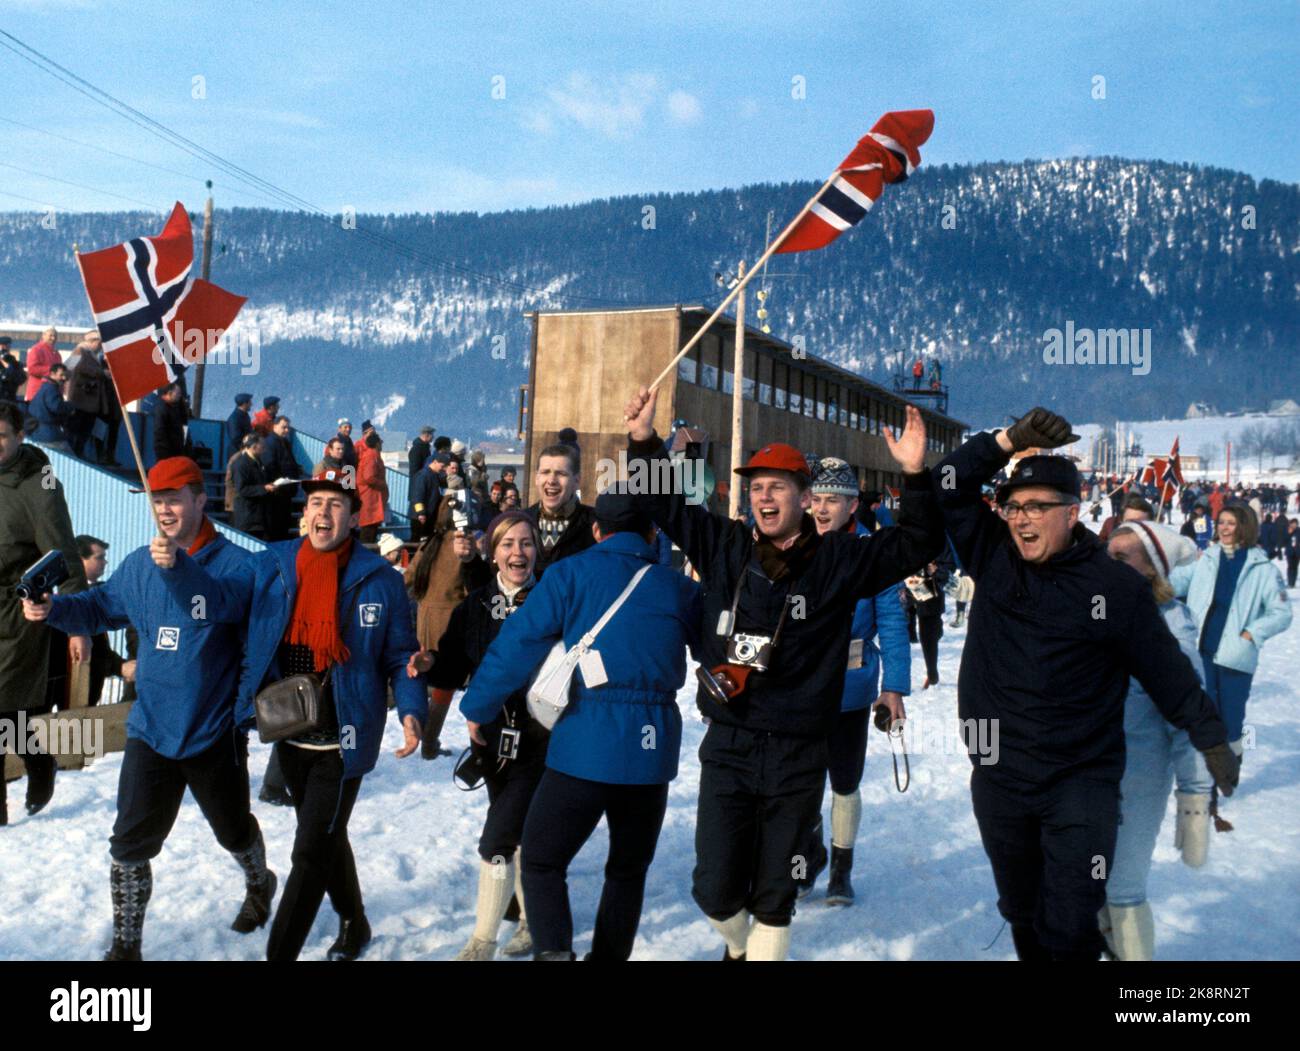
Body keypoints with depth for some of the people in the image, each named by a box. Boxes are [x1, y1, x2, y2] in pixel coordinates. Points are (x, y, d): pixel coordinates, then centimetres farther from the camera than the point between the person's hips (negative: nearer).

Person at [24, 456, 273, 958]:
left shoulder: (233, 562, -14)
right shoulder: (140, 564, 2)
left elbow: (228, 599, -34)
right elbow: (101, 606, 10)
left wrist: (180, 568, -52)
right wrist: (52, 608, -10)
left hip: (214, 733, -3)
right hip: (150, 731, 3)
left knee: (233, 831, 18)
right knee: (131, 842, 4)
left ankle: (259, 884, 50)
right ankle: (125, 945, 21)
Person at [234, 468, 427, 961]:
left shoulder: (379, 579, -8)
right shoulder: (267, 567, -1)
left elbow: (400, 658, -4)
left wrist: (411, 710, -18)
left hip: (343, 740, -4)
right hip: (290, 736, 5)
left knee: (311, 852, -4)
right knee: (326, 839, 23)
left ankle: (278, 952, 9)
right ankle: (353, 922, 46)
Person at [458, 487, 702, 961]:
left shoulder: (570, 574, -1)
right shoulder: (681, 588, 8)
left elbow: (518, 643, -6)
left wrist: (478, 707, 4)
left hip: (585, 745, -3)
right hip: (653, 749, 3)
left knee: (541, 859, 10)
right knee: (628, 869, 20)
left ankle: (552, 950, -8)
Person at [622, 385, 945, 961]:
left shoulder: (840, 560, -2)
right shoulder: (725, 547, 2)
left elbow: (919, 544, -4)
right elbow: (668, 505, 9)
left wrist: (915, 476, -19)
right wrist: (644, 441, -2)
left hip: (798, 755, -1)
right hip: (727, 746, 1)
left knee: (774, 892, 11)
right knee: (715, 888, 8)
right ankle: (740, 946, 40)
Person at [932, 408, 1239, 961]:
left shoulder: (1116, 585, -8)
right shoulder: (991, 557, -2)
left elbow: (1167, 668, -1)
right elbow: (950, 486, -6)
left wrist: (1211, 737, 1)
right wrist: (1010, 440, -17)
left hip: (1082, 783, -3)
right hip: (998, 779, 3)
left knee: (1070, 926, -5)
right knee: (1022, 915, 18)